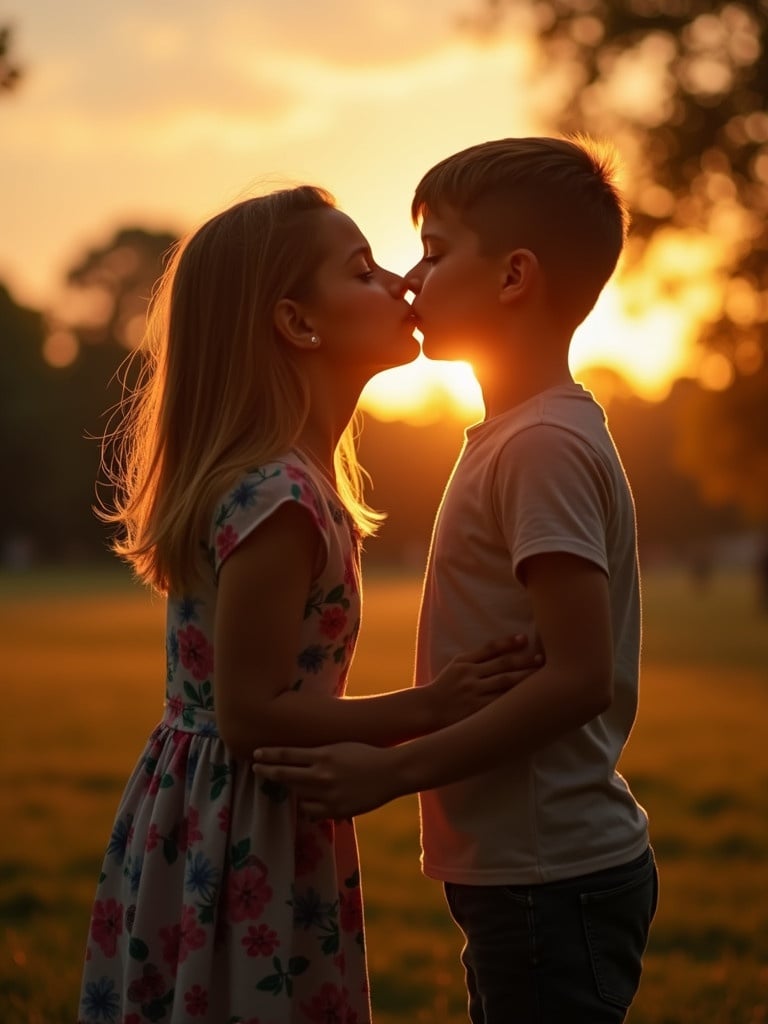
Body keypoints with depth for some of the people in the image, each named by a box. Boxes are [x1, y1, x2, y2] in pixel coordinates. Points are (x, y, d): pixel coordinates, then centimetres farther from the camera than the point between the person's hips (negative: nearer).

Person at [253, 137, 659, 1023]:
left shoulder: (545, 445, -18)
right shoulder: (516, 436, 12)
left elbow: (579, 676, -23)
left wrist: (392, 771, -20)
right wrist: (391, 753, 13)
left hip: (552, 880, -10)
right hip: (521, 872, 10)